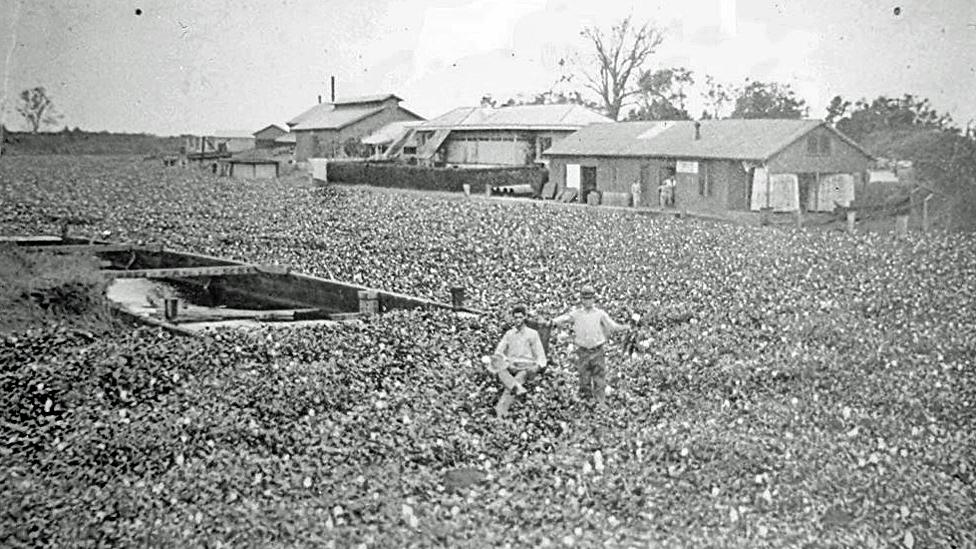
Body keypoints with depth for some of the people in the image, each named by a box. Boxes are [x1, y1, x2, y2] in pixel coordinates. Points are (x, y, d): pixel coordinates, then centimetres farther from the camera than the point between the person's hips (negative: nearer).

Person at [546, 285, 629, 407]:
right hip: (583, 351, 1)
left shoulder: (600, 314, 1)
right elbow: (565, 318, -11)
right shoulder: (577, 314, 2)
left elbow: (612, 326, -4)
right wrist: (554, 321, -32)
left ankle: (600, 403, 3)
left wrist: (623, 328, -23)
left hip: (597, 351, -1)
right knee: (584, 379, 8)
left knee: (599, 379, -2)